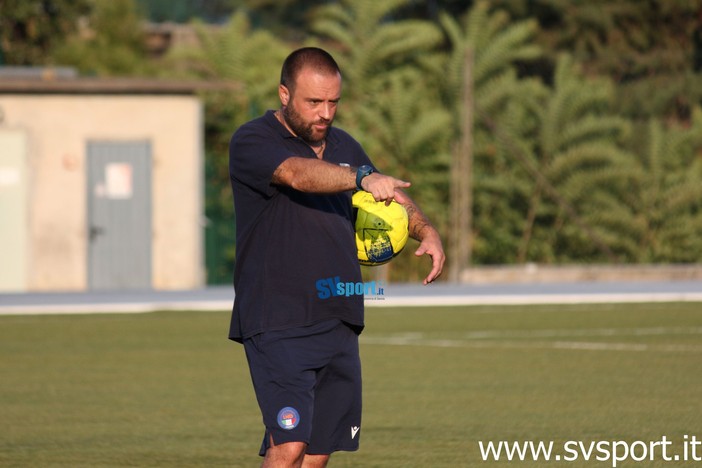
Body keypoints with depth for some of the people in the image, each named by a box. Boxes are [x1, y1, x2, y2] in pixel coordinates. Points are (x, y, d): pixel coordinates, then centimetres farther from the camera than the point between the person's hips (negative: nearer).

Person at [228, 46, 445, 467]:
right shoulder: (252, 143, -7)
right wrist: (363, 178, -43)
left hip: (339, 324, 7)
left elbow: (391, 197, 28)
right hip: (278, 324, -7)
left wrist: (426, 231, 8)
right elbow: (298, 174, -27)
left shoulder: (343, 147, 16)